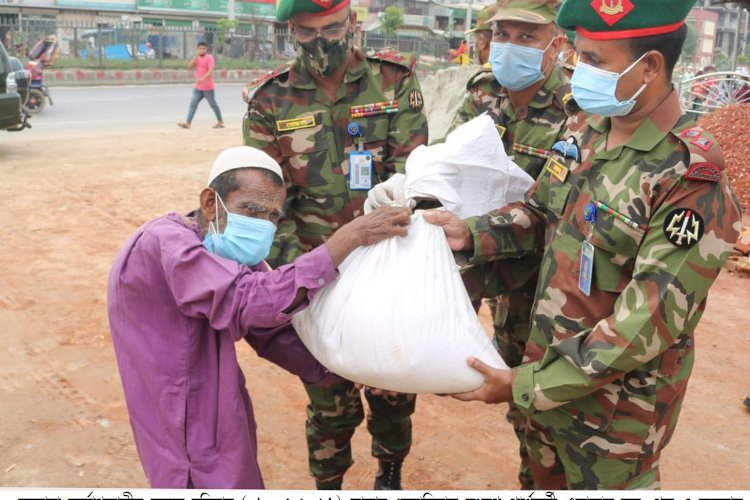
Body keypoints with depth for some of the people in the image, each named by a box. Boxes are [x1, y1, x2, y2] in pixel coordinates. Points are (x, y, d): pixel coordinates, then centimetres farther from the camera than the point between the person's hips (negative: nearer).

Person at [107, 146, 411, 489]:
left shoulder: (233, 257, 3)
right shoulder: (164, 243, -24)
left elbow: (278, 336, -1)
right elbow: (256, 301, -36)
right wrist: (350, 237, -34)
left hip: (221, 421, 8)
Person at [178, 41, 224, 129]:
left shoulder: (209, 58, -8)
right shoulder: (196, 57, 13)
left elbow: (211, 71, -18)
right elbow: (189, 67, 1)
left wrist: (203, 78, -33)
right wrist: (196, 56, -6)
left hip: (208, 87, -6)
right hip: (198, 87, 6)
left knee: (213, 104, 5)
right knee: (193, 104, -2)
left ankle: (220, 122, 19)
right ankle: (188, 123, -6)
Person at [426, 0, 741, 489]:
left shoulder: (692, 186, -26)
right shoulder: (584, 132, -2)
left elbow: (646, 326, -26)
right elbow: (539, 213, 11)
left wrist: (525, 384, -23)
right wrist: (472, 233, -8)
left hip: (616, 406, -7)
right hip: (550, 368, 7)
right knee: (547, 479, 27)